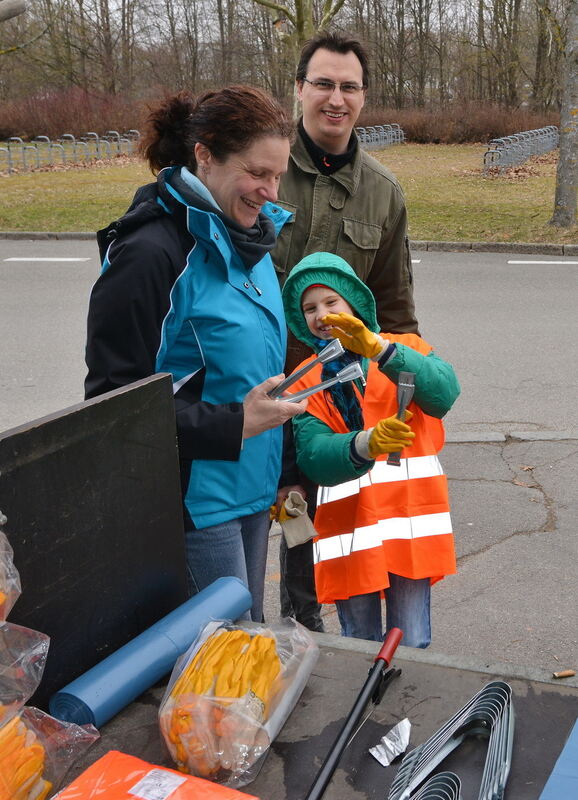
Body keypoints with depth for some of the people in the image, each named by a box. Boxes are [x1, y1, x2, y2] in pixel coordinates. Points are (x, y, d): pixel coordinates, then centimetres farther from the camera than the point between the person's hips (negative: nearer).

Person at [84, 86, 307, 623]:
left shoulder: (249, 241, 8)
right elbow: (115, 396, -19)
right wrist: (234, 425, -24)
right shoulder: (149, 254, -19)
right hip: (193, 499, -8)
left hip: (251, 487, 9)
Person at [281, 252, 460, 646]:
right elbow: (313, 456, -11)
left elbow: (444, 393, -17)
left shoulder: (406, 347, 6)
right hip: (349, 528, 1)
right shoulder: (305, 380, 6)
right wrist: (367, 444, -31)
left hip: (411, 518, -1)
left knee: (412, 650, 6)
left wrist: (378, 348, -27)